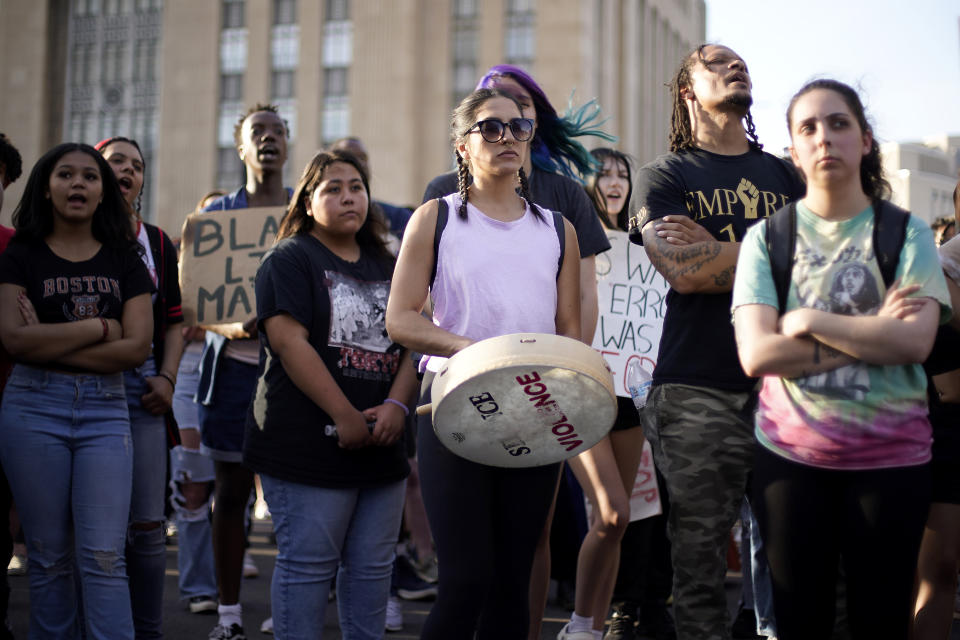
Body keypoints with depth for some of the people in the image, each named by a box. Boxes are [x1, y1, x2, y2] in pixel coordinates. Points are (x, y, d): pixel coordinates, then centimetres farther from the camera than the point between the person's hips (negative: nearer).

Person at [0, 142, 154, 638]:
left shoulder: (124, 260, 8)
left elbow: (138, 346, -5)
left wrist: (49, 345, -9)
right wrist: (98, 326, -8)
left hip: (105, 411, 1)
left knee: (104, 557, -5)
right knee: (49, 557, 6)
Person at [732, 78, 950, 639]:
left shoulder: (907, 233, 2)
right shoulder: (766, 237, 2)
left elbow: (916, 341, -13)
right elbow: (757, 354, -10)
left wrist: (808, 321, -13)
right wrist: (873, 331, -12)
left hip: (891, 455, 0)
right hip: (791, 452, 0)